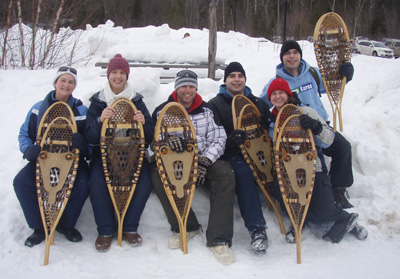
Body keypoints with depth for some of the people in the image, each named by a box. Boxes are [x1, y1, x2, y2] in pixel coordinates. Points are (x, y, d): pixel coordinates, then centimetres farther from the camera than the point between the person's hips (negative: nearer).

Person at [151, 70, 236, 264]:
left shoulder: (206, 111, 10)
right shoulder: (162, 111, 8)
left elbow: (219, 139, 2)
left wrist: (205, 161, -16)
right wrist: (167, 141, -25)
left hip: (205, 160, 1)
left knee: (225, 175, -30)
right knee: (158, 175, -32)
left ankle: (218, 239, -28)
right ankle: (186, 227, -16)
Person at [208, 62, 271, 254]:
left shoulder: (258, 103, 20)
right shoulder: (215, 105, 8)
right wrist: (231, 139, -24)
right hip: (231, 156, -4)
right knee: (243, 172, -35)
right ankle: (257, 229, -37)